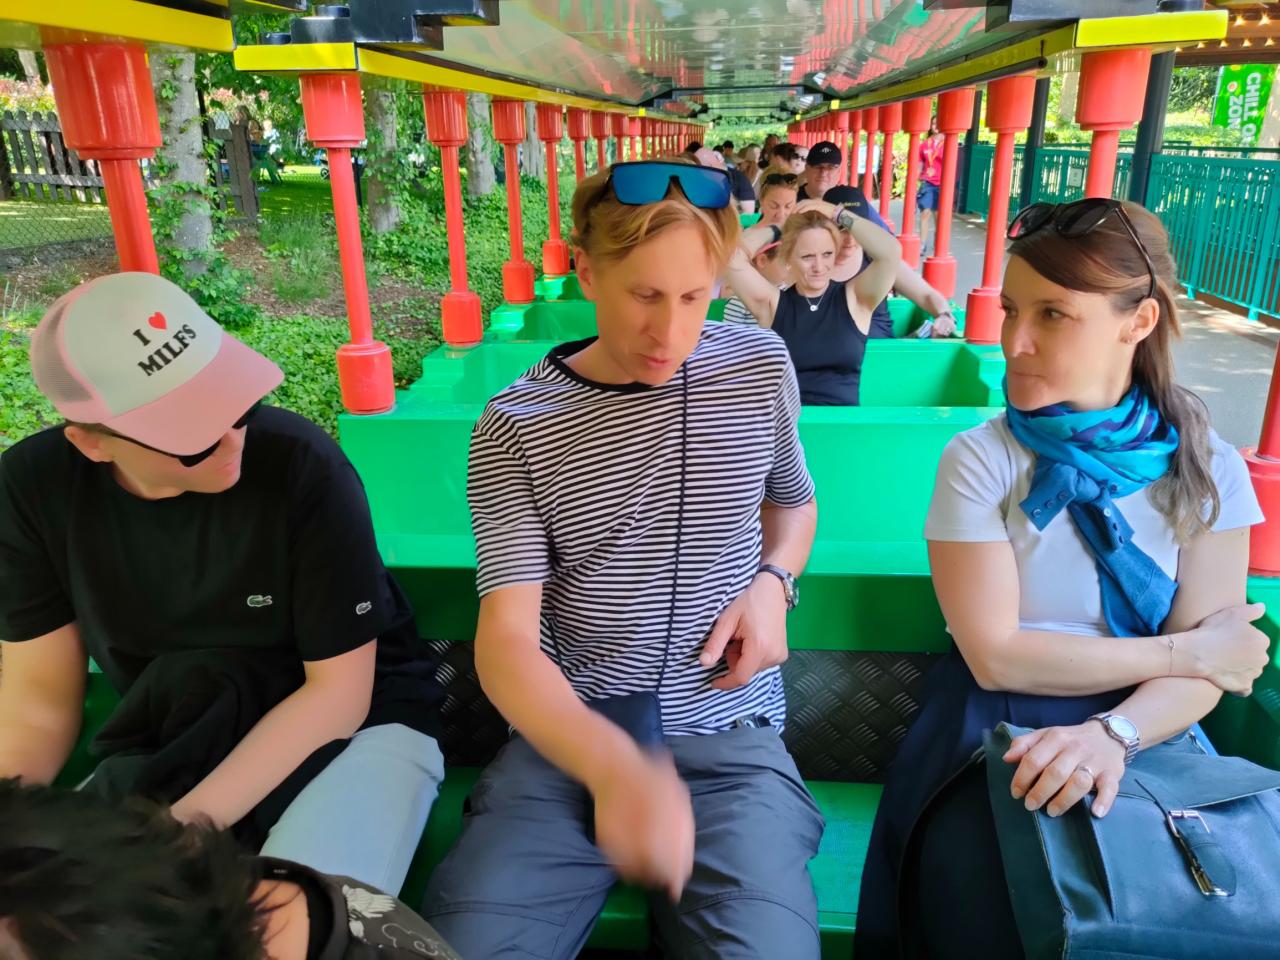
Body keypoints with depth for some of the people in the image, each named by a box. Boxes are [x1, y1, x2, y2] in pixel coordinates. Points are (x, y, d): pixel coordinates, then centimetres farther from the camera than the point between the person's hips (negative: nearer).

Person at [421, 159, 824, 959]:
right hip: (569, 737, -1)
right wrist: (612, 763, -32)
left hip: (731, 738, 2)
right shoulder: (514, 428, -6)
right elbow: (505, 639, -13)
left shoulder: (761, 367, 2)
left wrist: (773, 582, -1)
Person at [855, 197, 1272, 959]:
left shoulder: (1206, 468, -3)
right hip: (998, 733, -2)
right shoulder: (980, 461, -10)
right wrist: (1185, 651, -9)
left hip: (1145, 731, 2)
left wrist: (1113, 734, -26)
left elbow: (1209, 665, -6)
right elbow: (997, 657, -14)